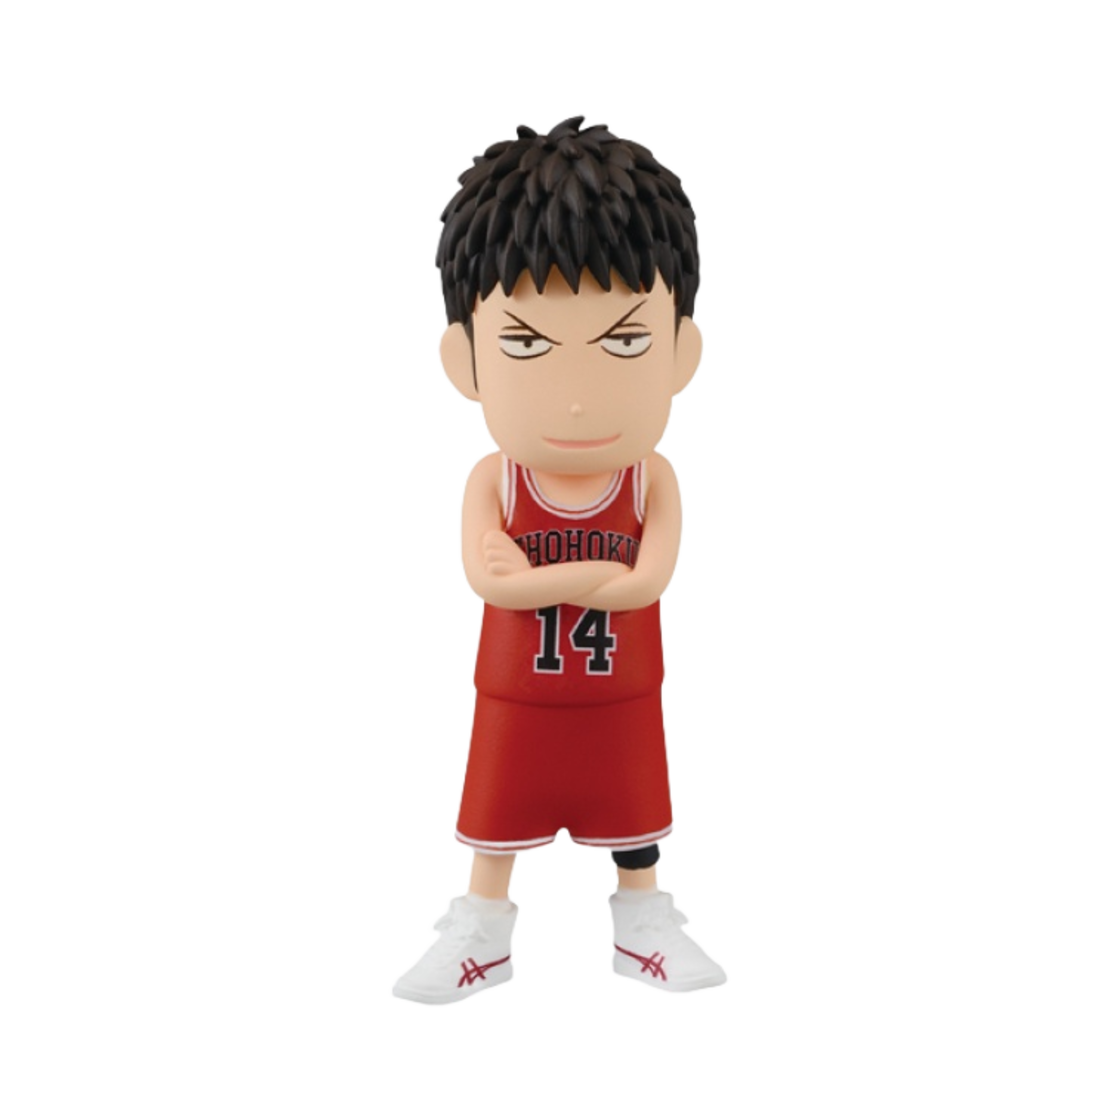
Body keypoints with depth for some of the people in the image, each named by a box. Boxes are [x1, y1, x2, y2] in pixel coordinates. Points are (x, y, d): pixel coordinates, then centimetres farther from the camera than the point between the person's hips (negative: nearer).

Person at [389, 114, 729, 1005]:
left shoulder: (656, 480, -14)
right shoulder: (489, 480, -16)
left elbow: (653, 581, -26)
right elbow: (483, 579, -27)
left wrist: (533, 575, -25)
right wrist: (596, 572, -27)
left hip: (623, 705, 0)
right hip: (515, 704, 0)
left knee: (634, 830, 18)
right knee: (496, 830, 16)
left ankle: (645, 928, 39)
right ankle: (480, 937, 35)